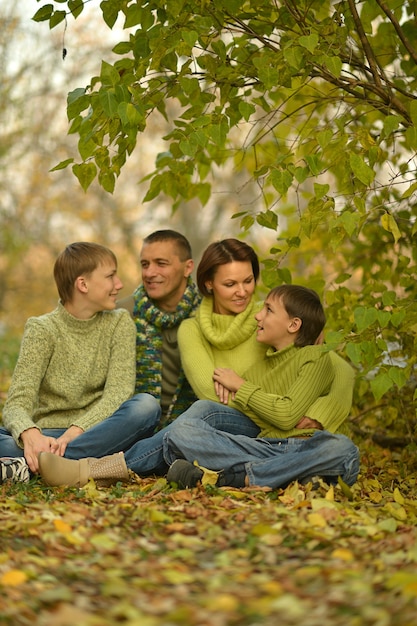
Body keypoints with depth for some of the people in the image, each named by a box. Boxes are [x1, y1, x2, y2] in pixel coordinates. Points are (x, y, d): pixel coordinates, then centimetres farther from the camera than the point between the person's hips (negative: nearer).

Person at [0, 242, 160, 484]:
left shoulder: (119, 323, 5)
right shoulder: (42, 330, 1)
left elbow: (118, 392, -9)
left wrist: (76, 431, -29)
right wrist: (30, 435, -36)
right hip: (48, 435, -1)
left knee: (147, 405, -30)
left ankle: (29, 465, -36)